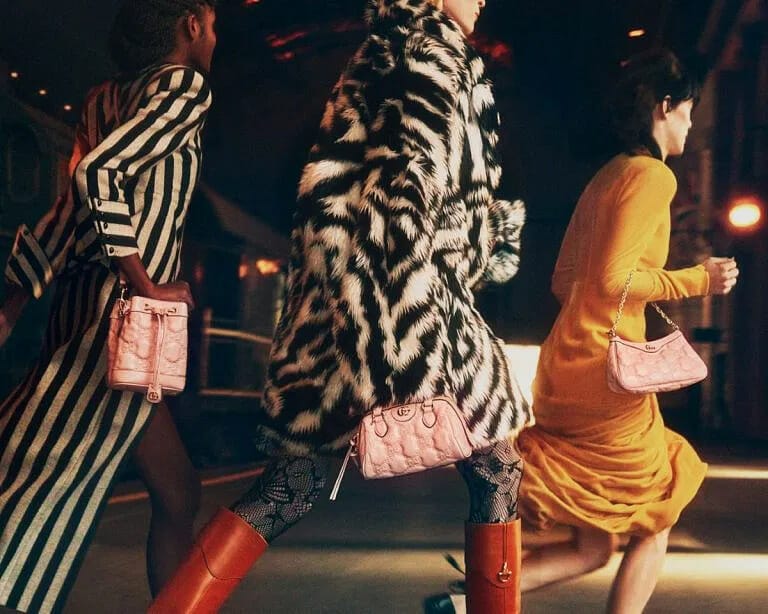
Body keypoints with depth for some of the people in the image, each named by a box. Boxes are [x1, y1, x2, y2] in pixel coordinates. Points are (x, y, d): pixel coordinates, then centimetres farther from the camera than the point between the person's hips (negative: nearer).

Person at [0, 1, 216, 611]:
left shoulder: (109, 98, 18)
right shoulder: (186, 87, -5)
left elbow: (68, 214, 14)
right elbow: (98, 172, -21)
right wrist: (148, 285, -16)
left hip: (87, 307, 9)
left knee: (178, 492, 13)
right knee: (57, 483, -8)